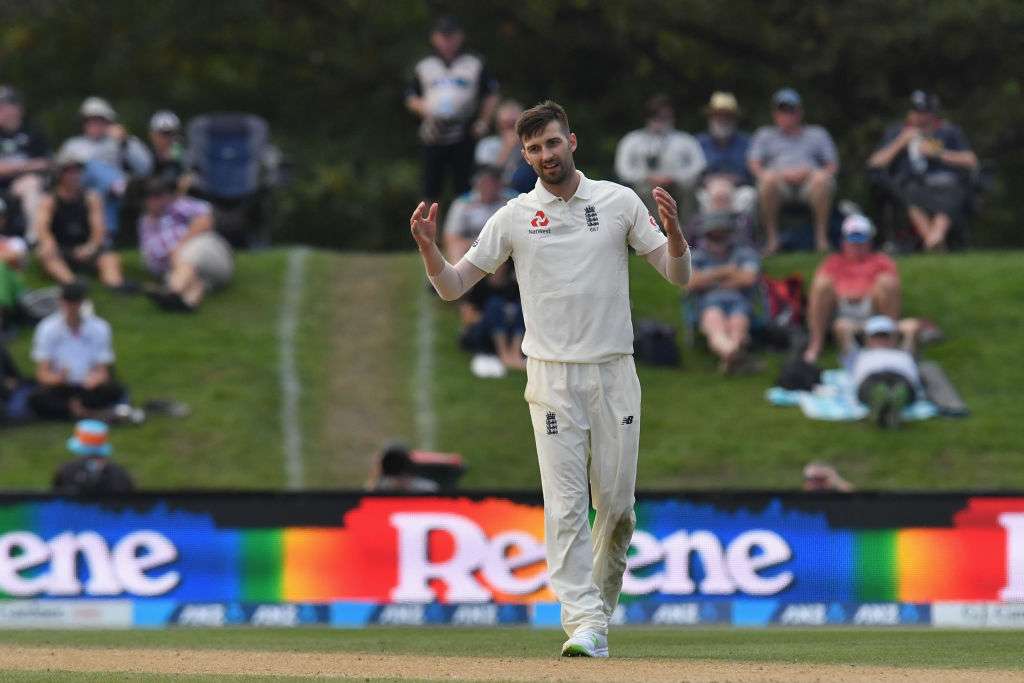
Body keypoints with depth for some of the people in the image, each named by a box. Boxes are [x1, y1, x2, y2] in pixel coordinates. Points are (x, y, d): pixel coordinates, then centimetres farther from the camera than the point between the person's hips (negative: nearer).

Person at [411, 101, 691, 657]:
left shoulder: (619, 202, 4)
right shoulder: (514, 217, 4)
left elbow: (678, 276, 2)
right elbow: (452, 286, 3)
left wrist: (673, 230, -19)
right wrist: (427, 247, -16)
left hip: (614, 375, 1)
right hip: (552, 378, -1)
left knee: (616, 503, 5)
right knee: (566, 506, -8)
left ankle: (602, 600, 27)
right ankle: (585, 623, -11)